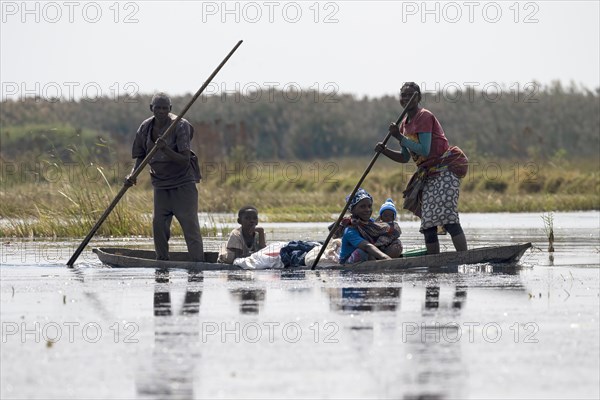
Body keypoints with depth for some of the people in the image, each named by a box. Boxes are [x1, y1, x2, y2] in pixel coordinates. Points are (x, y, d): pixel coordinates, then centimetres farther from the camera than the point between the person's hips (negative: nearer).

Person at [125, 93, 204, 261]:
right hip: (160, 184, 5)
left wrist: (166, 149, -36)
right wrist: (132, 174, -6)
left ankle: (199, 262, -10)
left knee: (190, 225, -9)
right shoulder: (145, 128, 0)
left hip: (183, 183, -5)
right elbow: (141, 156, 12)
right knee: (158, 224, 1)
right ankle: (162, 261, 15)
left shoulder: (180, 126, -15)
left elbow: (185, 160, -21)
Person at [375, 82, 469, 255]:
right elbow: (405, 157, 22)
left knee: (448, 217, -21)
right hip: (428, 175, 9)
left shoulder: (424, 117, -9)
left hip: (445, 170, -9)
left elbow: (424, 150, -20)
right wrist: (385, 151, 6)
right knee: (428, 223, 3)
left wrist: (399, 137, -16)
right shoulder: (405, 123, 17)